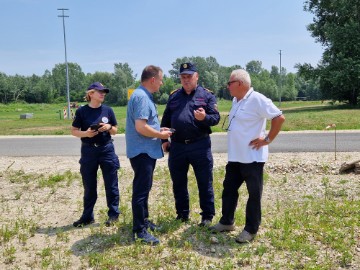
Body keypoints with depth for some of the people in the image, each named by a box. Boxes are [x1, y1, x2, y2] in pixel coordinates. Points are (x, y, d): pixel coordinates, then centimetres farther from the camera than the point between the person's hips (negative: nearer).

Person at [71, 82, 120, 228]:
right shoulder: (82, 111, -3)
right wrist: (85, 133, -19)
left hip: (106, 150, 1)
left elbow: (115, 131, 8)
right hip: (88, 151, 0)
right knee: (89, 186, 9)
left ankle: (113, 214, 19)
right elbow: (74, 131, 0)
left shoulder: (108, 110, 1)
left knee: (111, 184, 5)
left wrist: (109, 127, -14)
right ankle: (87, 216, 22)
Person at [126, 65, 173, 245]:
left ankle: (143, 220, 34)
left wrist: (159, 130, 11)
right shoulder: (142, 97, -20)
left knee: (144, 188, 20)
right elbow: (141, 127, -27)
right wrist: (160, 135, -13)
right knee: (141, 190, -4)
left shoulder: (143, 95, 13)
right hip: (142, 151, -11)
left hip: (146, 151, 11)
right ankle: (139, 231, 5)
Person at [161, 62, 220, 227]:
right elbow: (165, 119, 14)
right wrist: (164, 139, 8)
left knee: (205, 183, 4)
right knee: (178, 182, 13)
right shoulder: (174, 96, 13)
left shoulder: (207, 95, 2)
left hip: (200, 146, -3)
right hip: (177, 146, 4)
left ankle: (207, 216, 17)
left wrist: (204, 117, -25)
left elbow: (216, 118, -4)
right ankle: (182, 214, 28)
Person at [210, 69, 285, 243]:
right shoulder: (236, 100, 11)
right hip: (234, 157, 9)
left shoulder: (257, 100, -17)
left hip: (252, 157, -9)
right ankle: (227, 222, 30)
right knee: (229, 189, 16)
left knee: (254, 194, 4)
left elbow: (279, 118, -20)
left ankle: (251, 230, 14)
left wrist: (267, 139, -16)